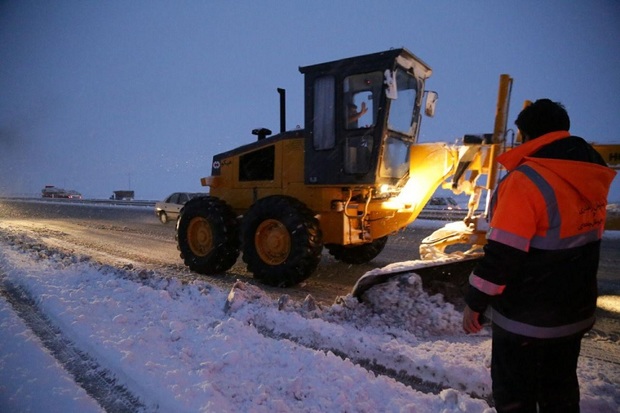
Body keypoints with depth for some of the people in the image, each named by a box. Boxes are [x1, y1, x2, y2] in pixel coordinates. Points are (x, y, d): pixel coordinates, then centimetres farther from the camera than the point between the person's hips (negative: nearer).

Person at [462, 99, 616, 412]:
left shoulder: (525, 181, -23)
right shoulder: (591, 178, 3)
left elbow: (502, 254, -24)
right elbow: (579, 240, 13)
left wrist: (475, 303, -13)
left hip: (525, 319, -8)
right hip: (576, 313, 8)